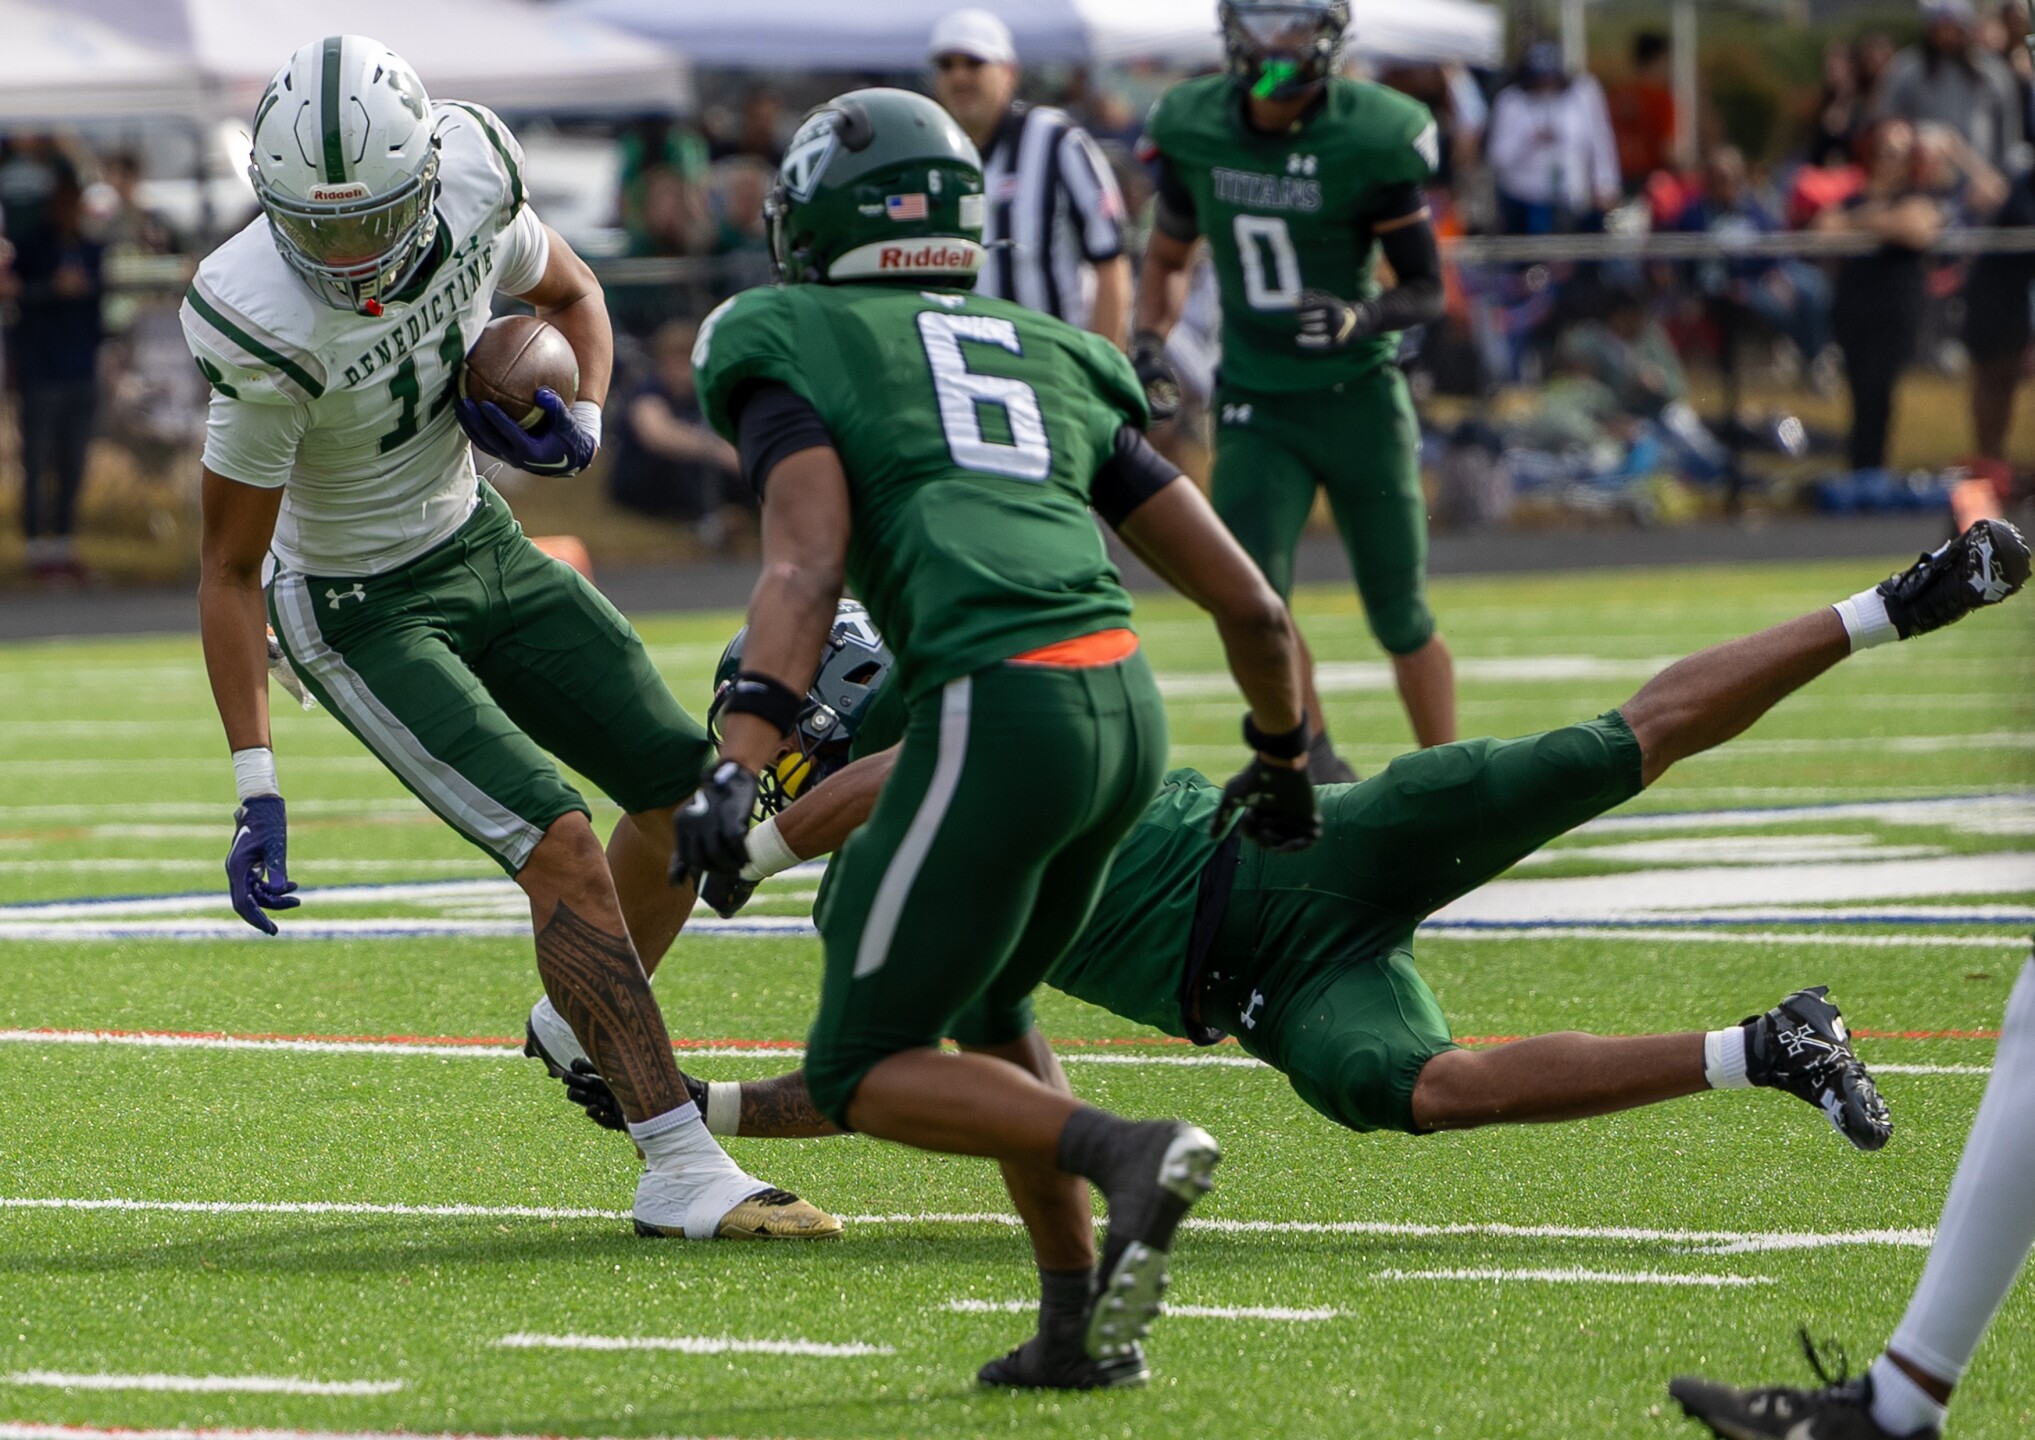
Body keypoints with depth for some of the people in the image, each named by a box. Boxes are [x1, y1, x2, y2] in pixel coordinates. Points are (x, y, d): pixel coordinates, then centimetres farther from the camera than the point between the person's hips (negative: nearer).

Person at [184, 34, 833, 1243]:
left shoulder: (471, 184, -17)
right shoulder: (265, 327, -31)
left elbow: (571, 296, 8)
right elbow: (230, 569, -21)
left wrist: (579, 421, -13)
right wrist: (257, 789, -23)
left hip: (479, 542, 7)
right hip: (359, 609, -7)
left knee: (686, 794, 8)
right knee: (560, 845, -20)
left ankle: (584, 1038, 34)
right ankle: (682, 1171, -21)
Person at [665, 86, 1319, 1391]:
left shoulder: (793, 355, 10)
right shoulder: (1055, 363, 25)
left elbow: (805, 571, -10)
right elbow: (1250, 605, 24)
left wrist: (740, 769, -19)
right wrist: (1284, 760, 42)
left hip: (995, 709, -6)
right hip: (1128, 709, 6)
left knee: (862, 1071, 6)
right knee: (983, 1005, 28)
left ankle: (1123, 1155, -16)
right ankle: (1084, 1323, 19)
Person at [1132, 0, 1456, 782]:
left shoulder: (1372, 138, -14)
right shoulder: (1194, 130, -4)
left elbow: (1427, 290, -7)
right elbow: (1167, 257, 15)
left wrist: (1362, 317, -27)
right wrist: (1149, 343, -2)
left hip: (1358, 400, -2)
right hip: (1257, 408, 2)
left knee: (1400, 617, 5)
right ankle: (1317, 769, -2)